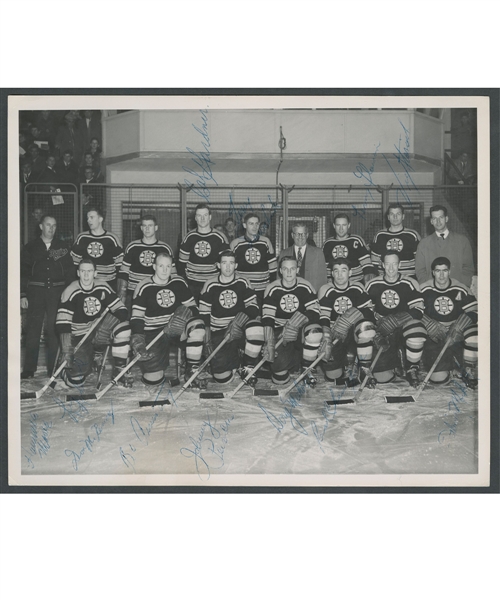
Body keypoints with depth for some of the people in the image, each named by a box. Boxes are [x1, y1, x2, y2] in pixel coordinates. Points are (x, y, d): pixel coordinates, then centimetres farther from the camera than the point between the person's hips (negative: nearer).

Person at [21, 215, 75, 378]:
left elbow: (70, 273, 9)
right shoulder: (30, 247, 7)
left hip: (57, 292, 1)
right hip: (36, 292, 0)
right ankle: (28, 369, 3)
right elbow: (23, 272, 6)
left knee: (54, 330, 1)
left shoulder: (62, 248, 9)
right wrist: (23, 295, -1)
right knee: (33, 330, -1)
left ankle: (53, 369, 8)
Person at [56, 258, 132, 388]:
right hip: (80, 335, -3)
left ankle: (120, 369, -13)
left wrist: (123, 314, -26)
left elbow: (118, 307, -1)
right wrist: (67, 350, -32)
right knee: (75, 381, -15)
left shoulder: (102, 287, -7)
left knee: (123, 328, -29)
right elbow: (63, 323, -24)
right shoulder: (70, 292, -19)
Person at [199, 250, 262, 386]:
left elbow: (253, 307, -2)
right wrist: (206, 338, -3)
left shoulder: (243, 283, 2)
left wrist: (243, 316, -24)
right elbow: (204, 313, 6)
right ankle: (234, 363, 20)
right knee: (222, 377, -19)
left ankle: (248, 368, -14)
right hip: (218, 333, 0)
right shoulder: (210, 285, 2)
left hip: (240, 329, 0)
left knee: (256, 327, -38)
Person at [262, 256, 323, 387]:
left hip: (301, 329, 1)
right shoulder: (272, 289, -6)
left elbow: (315, 311, -11)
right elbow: (267, 317, -12)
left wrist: (298, 321, -30)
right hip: (279, 330, -1)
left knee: (314, 330, -38)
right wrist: (269, 343, -24)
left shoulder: (305, 287, -4)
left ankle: (307, 370, -13)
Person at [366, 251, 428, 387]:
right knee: (382, 377, -13)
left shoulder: (409, 284, -2)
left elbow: (418, 310, -9)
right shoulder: (373, 285, 5)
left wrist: (396, 319, -25)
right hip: (383, 332, 2)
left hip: (404, 326, -1)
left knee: (416, 331, -41)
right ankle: (395, 358, 25)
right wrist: (375, 332, -6)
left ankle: (411, 368, -11)